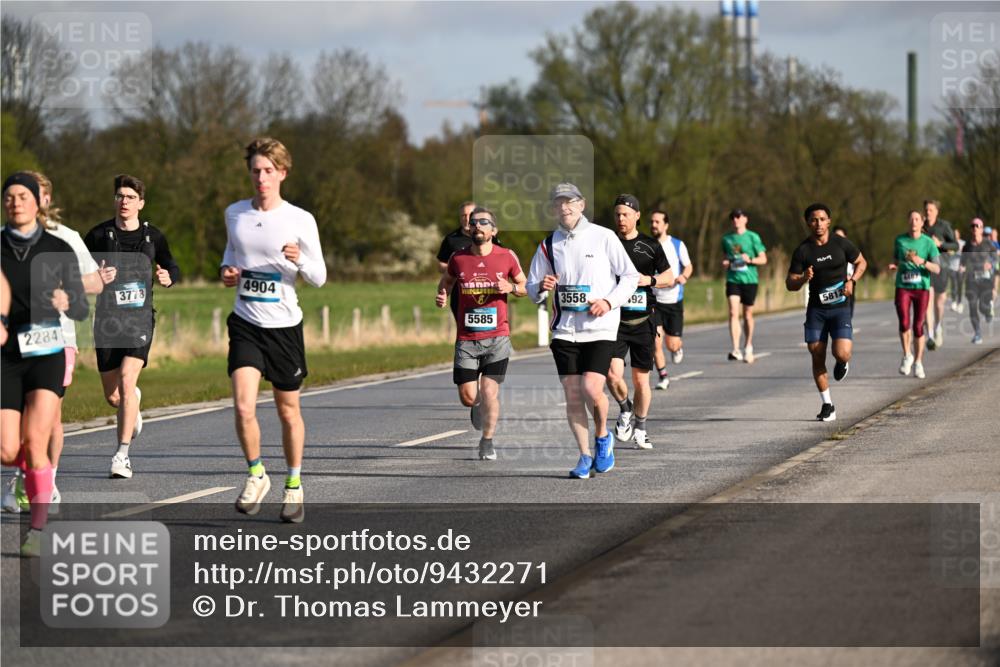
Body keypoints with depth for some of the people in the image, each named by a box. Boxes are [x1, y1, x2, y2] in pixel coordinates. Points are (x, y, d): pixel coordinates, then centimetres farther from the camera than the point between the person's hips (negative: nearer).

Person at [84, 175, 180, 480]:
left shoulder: (153, 236, 5)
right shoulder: (99, 235, 0)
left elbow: (172, 268, 19)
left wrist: (168, 278, -4)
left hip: (140, 319, -1)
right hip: (107, 322, 1)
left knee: (127, 379, -22)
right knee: (113, 396, 5)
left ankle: (122, 455, -19)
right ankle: (133, 401, 46)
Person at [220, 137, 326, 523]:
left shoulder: (301, 221, -6)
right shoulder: (234, 214, 4)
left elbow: (319, 278, -2)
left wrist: (300, 260, -23)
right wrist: (227, 270, 2)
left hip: (284, 324, -1)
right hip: (245, 323, 2)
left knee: (288, 411, 9)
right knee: (243, 407, -15)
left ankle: (294, 486, 27)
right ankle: (256, 474, 7)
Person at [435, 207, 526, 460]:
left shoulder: (507, 257, -1)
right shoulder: (458, 258, 1)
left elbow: (525, 286, 11)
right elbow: (446, 281, 20)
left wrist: (511, 288, -10)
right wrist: (441, 297, -1)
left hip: (497, 337, -1)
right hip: (466, 339, 1)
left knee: (489, 391, -7)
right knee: (468, 397, -2)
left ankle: (487, 441, 15)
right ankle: (478, 406, 36)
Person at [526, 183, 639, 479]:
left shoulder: (603, 237, -1)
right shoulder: (548, 245, 8)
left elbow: (631, 276, 3)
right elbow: (532, 290, 13)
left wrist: (609, 302, -12)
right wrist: (541, 287, -11)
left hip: (600, 328, -3)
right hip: (564, 329, 3)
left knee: (592, 390, -16)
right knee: (572, 396, 0)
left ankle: (603, 437, 12)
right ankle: (585, 456, 13)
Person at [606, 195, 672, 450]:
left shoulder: (650, 245, 3)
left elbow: (669, 277, 8)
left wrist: (650, 280, -11)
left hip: (643, 321, 0)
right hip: (614, 321, 0)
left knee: (641, 380, 5)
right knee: (613, 373, -17)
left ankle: (640, 428, 23)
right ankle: (625, 410, 12)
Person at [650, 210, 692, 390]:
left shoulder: (677, 245, -2)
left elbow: (689, 266, 5)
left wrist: (683, 277, -16)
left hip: (674, 301, 0)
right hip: (653, 300, 0)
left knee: (672, 345, 0)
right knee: (656, 341, -13)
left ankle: (678, 348, 38)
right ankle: (663, 377, 1)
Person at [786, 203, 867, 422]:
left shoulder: (841, 244, -3)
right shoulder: (803, 251, -3)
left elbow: (861, 262, 13)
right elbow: (790, 284, -1)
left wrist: (852, 281, -4)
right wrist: (803, 278, -23)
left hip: (840, 307, -1)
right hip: (816, 309, 1)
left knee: (842, 353, -17)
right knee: (817, 358, -2)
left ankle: (843, 363, 22)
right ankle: (827, 405, 12)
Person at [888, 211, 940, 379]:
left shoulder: (928, 243, -3)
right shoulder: (900, 240, 4)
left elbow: (937, 269, -7)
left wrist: (922, 262, -24)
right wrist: (894, 266, -3)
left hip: (922, 288, -1)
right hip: (903, 287, 1)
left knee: (918, 326, 2)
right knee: (904, 322, -15)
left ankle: (918, 362, 18)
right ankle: (907, 356, 6)